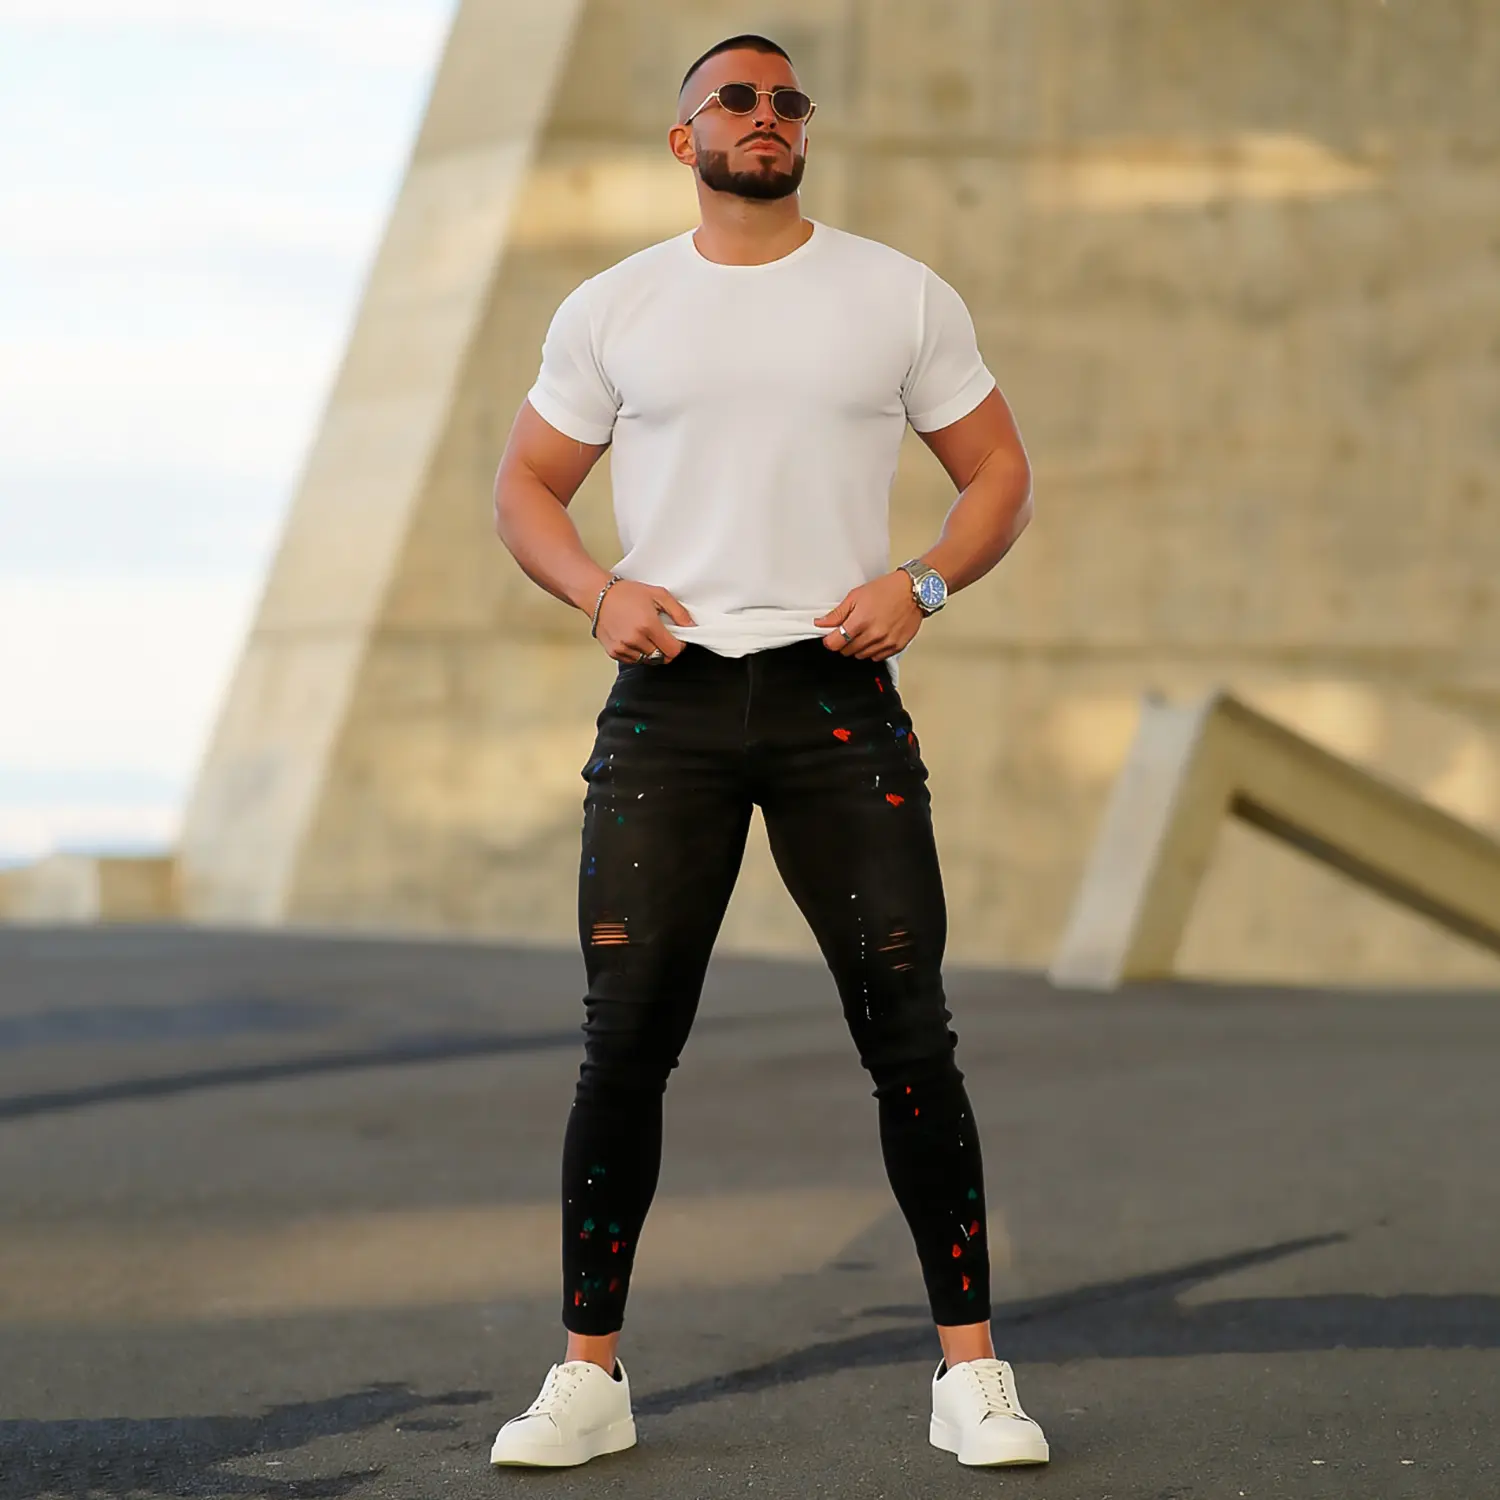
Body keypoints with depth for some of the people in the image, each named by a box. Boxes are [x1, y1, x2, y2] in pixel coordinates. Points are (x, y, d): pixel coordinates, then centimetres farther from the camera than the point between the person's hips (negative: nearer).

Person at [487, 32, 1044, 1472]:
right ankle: (588, 1375, 9)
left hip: (839, 700, 0)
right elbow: (524, 486, 13)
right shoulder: (612, 310, 9)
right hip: (665, 704, 1)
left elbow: (999, 471, 11)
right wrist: (600, 592, -6)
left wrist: (923, 582, -8)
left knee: (909, 1034, -4)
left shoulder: (903, 297, 8)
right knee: (624, 1041, -2)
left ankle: (971, 1369, 6)